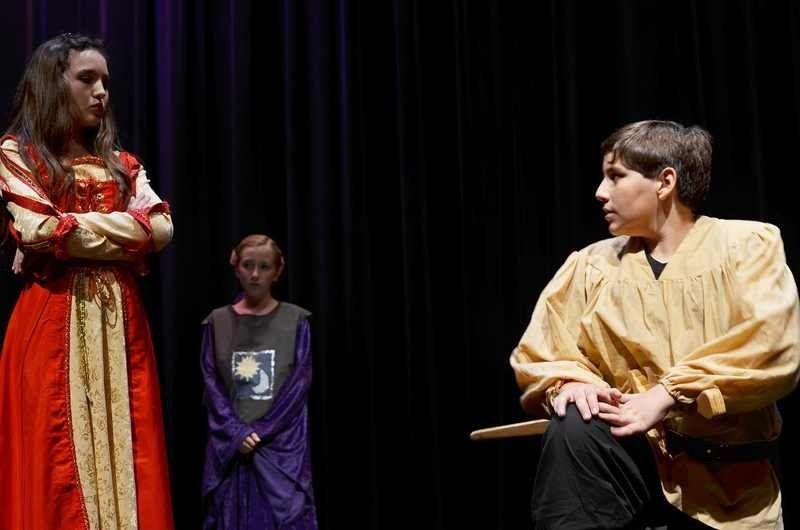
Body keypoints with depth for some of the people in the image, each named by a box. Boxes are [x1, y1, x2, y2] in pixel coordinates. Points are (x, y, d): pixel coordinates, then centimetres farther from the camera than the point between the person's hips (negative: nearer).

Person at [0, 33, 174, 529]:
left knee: (129, 458, 1)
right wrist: (122, 229, -3)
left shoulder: (122, 164, 18)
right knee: (58, 461, -4)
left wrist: (69, 229, -4)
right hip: (53, 322, -4)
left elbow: (162, 228, 1)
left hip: (121, 321, 4)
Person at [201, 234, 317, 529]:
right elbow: (212, 384, 2)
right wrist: (237, 432, -12)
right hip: (231, 445, 1)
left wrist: (261, 432, -11)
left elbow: (300, 384, -3)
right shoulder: (218, 322, 7)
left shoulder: (295, 320, 3)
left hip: (282, 444, -1)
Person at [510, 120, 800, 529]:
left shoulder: (748, 245, 0)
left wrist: (669, 395, -21)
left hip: (728, 477, -1)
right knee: (572, 427, -29)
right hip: (637, 453, 1)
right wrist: (569, 382, -17)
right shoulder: (592, 265, 9)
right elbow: (537, 357, 6)